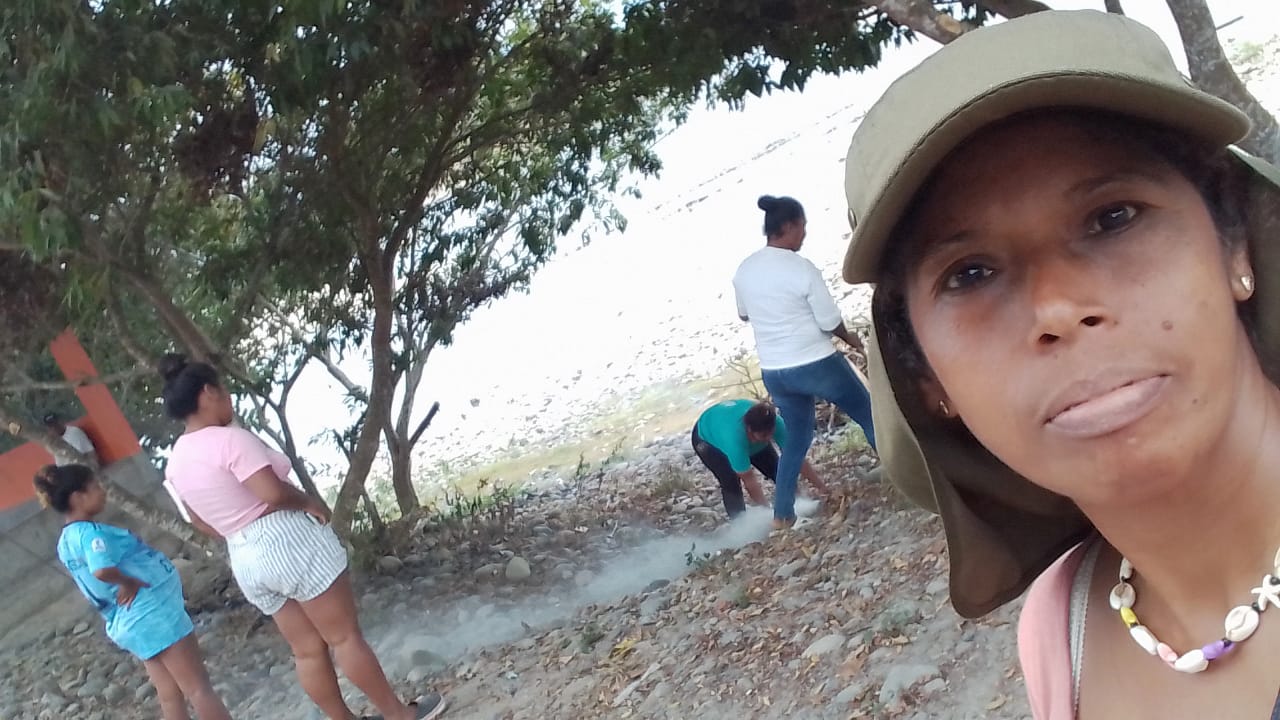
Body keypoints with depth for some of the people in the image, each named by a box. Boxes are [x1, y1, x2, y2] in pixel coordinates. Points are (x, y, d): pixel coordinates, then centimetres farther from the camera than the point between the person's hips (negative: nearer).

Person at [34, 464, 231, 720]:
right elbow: (103, 569, -36)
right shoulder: (90, 532, -18)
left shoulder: (65, 542, 11)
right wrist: (129, 581, -19)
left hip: (127, 623, 9)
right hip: (150, 614, -9)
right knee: (199, 689, -3)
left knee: (170, 695, 13)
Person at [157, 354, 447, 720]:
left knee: (308, 650, 14)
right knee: (345, 636, 2)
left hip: (245, 561, 8)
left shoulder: (176, 462, 10)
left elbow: (200, 521, 19)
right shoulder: (229, 438, -17)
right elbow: (273, 492, -26)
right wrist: (310, 502, -9)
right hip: (289, 542, -8)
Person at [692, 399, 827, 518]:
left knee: (779, 472, -4)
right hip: (707, 439, -5)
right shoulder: (735, 438, -48)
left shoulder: (775, 423, -35)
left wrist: (823, 489, -28)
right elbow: (748, 479, -38)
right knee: (731, 483, -25)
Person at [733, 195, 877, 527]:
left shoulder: (745, 269, 1)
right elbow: (830, 321, -13)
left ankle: (782, 514, 21)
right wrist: (852, 339, 7)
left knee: (797, 435, 21)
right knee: (868, 414, 14)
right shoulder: (802, 269, -19)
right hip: (815, 364, -6)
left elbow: (744, 314, 16)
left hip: (773, 372, 6)